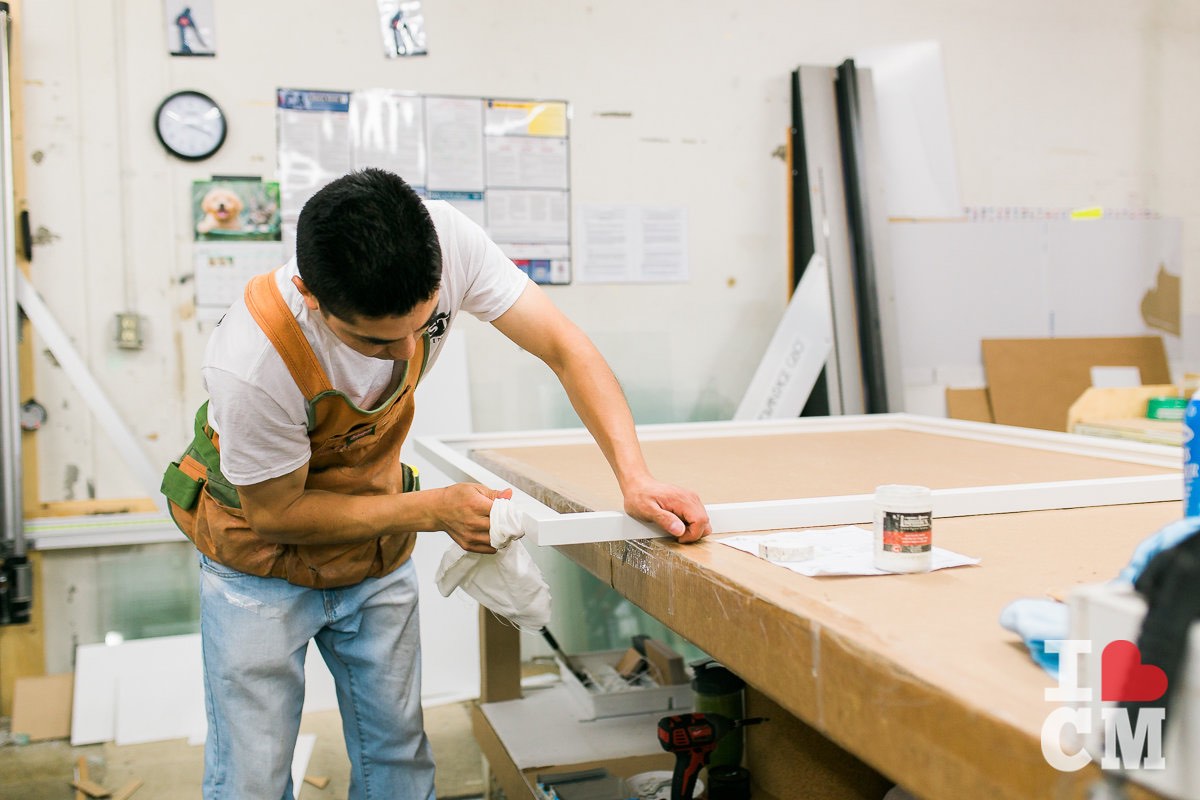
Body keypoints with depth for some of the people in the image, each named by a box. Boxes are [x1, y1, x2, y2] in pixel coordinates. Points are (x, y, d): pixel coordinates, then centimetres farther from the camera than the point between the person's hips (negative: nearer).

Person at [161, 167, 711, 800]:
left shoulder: (448, 243, -27)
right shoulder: (251, 362, -36)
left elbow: (566, 349, -20)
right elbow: (274, 514, -20)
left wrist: (635, 478, -32)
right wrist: (434, 509, -25)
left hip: (378, 558, 4)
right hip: (265, 564, -3)